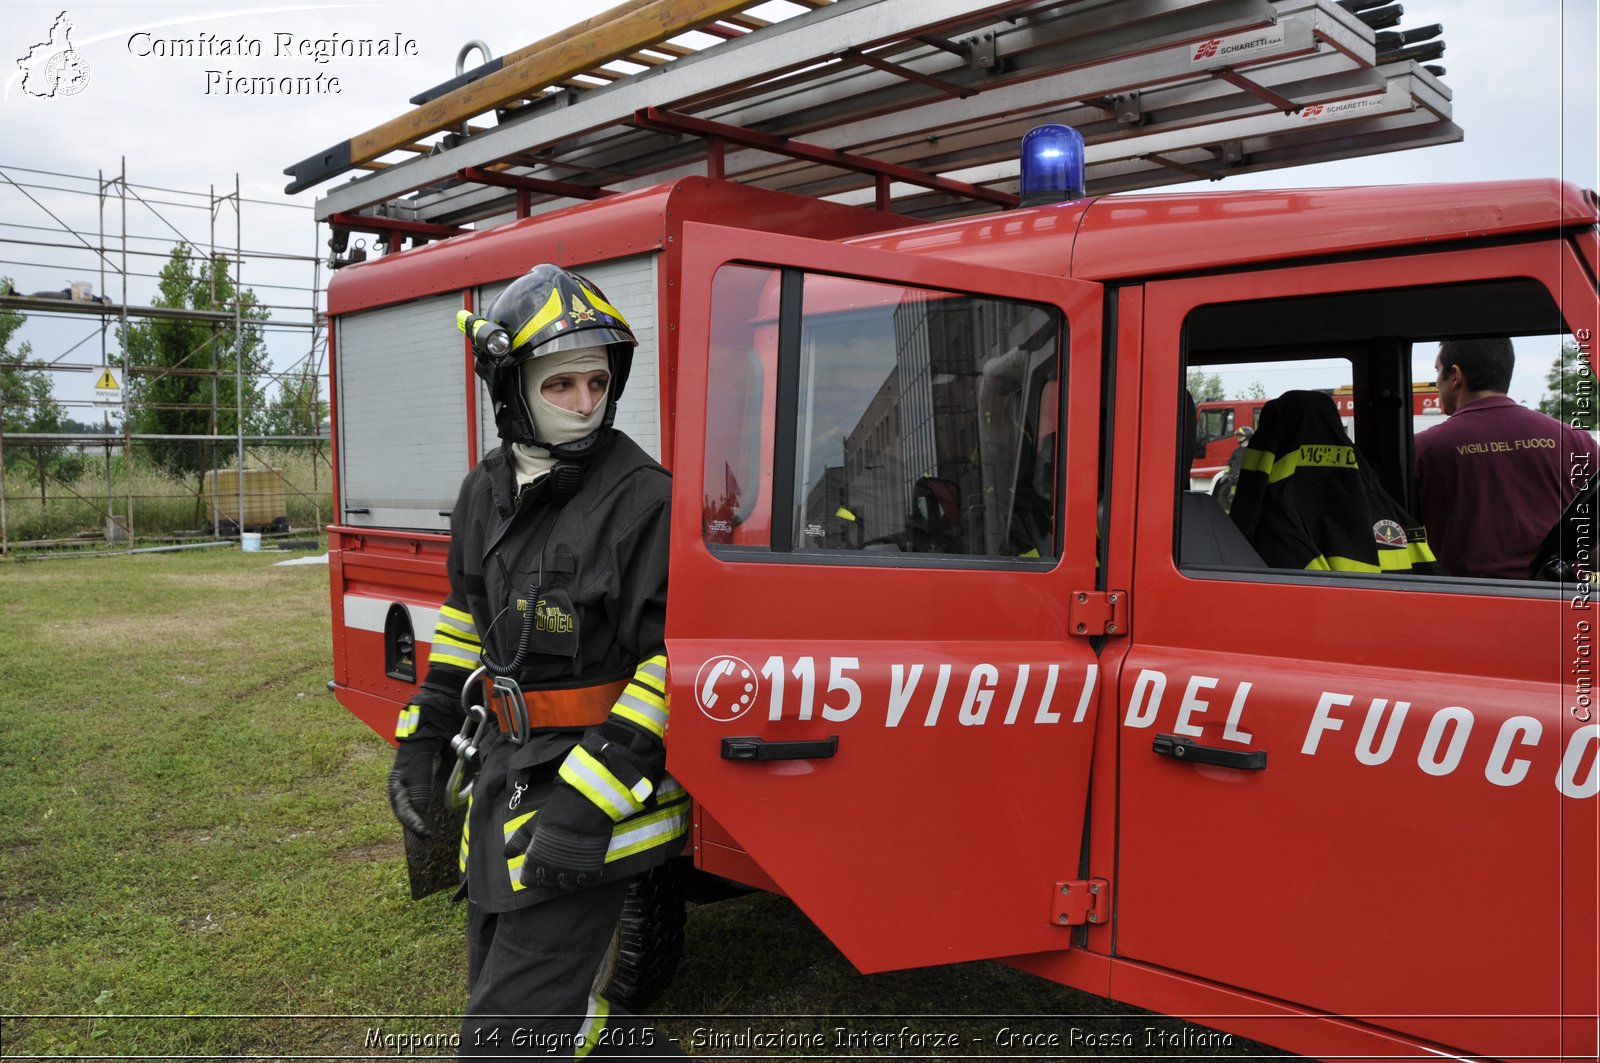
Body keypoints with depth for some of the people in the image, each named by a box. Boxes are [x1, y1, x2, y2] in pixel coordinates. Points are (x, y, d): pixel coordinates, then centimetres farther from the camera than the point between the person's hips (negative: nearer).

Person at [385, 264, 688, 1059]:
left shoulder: (641, 500, -18)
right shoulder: (485, 495, 6)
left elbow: (675, 659, -20)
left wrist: (592, 801, -24)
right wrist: (422, 739, 13)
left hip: (591, 790, -8)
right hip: (503, 783, 8)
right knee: (503, 999, 20)